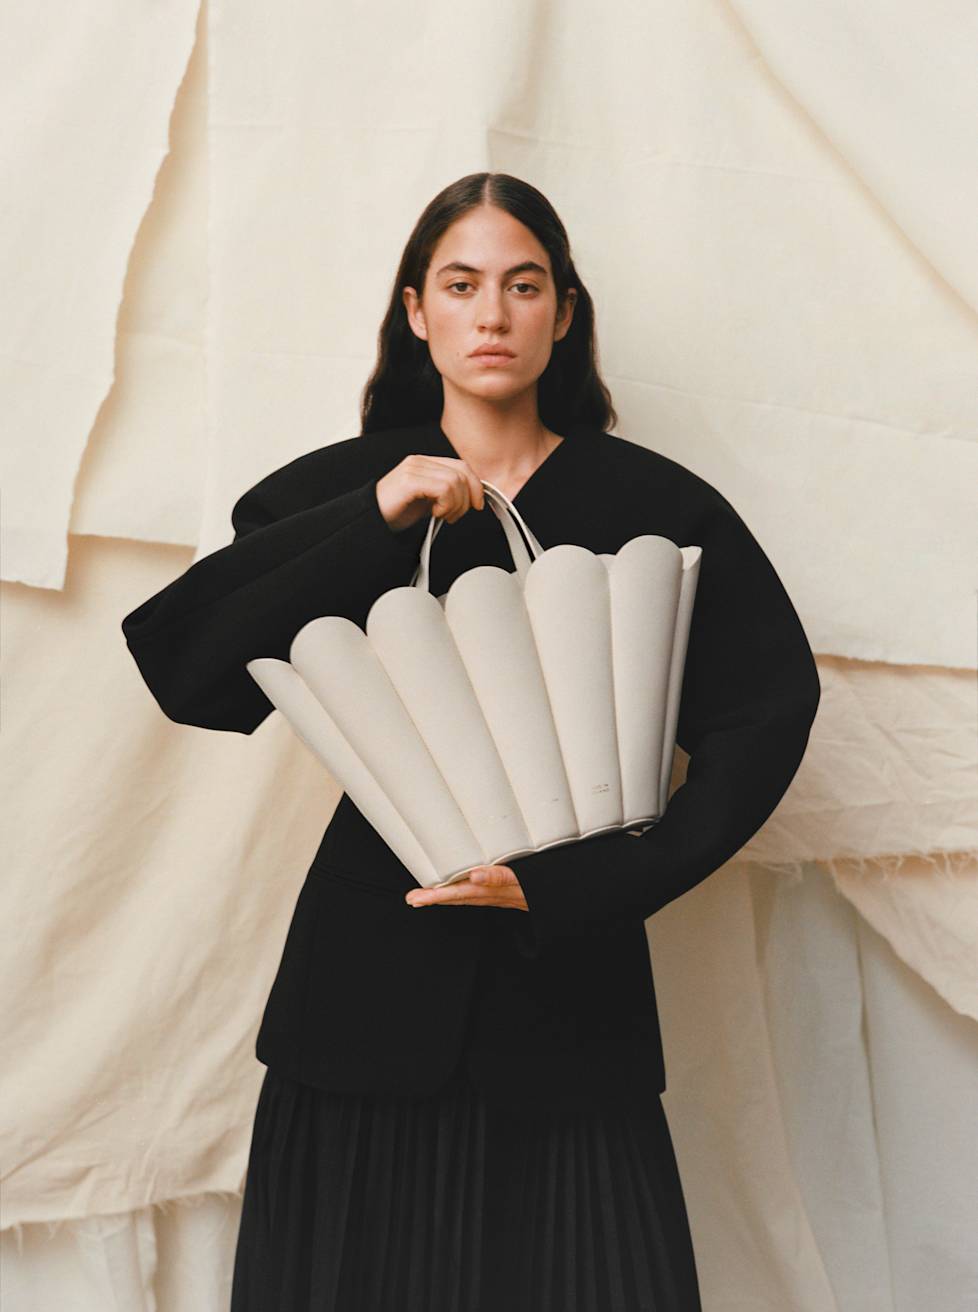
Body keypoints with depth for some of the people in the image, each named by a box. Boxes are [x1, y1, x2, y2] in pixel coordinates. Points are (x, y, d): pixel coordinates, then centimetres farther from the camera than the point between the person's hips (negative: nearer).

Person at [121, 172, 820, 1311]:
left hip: (570, 974, -1)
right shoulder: (341, 490, 4)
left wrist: (578, 882, -13)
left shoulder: (653, 503, 1)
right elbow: (184, 667, -7)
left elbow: (766, 711, -5)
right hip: (374, 965, 1)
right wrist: (372, 521, -16)